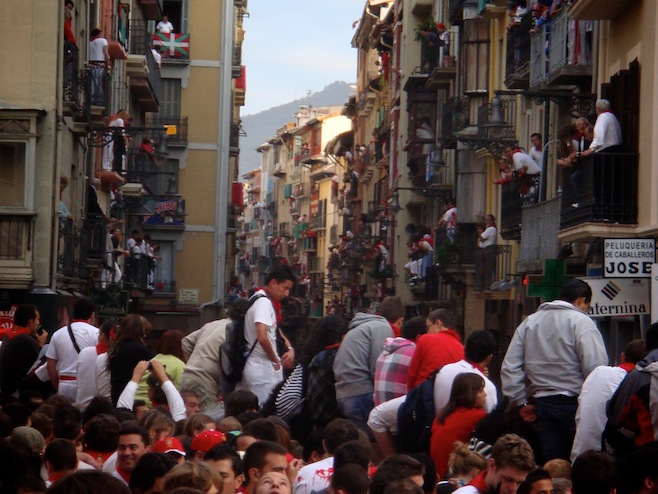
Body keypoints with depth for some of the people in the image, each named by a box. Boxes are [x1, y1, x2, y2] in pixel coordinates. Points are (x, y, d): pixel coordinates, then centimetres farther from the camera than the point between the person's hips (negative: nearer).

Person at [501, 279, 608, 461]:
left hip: (542, 403, 5)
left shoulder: (529, 322, 13)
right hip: (575, 403, -5)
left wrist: (521, 403, 14)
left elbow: (510, 367, 11)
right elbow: (595, 366, -16)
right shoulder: (581, 321, -6)